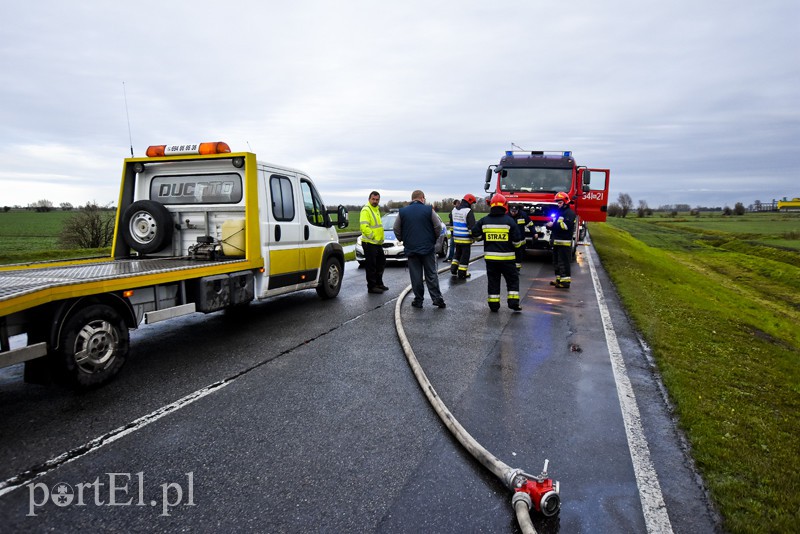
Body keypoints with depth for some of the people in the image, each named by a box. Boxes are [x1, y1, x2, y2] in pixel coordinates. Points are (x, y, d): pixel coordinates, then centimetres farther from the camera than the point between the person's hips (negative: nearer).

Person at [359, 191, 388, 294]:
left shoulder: (376, 209, 17)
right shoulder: (366, 210, -13)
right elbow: (364, 227, -23)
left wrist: (380, 238, 17)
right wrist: (373, 237, -20)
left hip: (378, 243, 10)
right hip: (369, 243, -10)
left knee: (381, 263, 18)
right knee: (371, 265, -4)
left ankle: (379, 283, 30)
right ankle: (371, 286, 4)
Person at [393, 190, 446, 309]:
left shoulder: (402, 211, 2)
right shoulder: (428, 210, -3)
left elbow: (396, 229, 5)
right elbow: (438, 226, -4)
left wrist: (403, 240, 19)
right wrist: (434, 239, 12)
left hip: (411, 249, 1)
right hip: (428, 248, -1)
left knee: (415, 276, 6)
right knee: (431, 274, 6)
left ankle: (418, 300, 9)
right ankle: (437, 298, 5)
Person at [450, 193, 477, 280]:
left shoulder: (454, 210, 9)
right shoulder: (468, 211, -16)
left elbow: (451, 223, 16)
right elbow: (472, 226, -17)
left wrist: (452, 234, 23)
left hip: (456, 238, 7)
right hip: (466, 239, -7)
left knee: (457, 253, 24)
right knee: (465, 256, 3)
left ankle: (453, 270, 22)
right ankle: (462, 274, 6)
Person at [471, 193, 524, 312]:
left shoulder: (484, 221, -2)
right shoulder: (509, 221, -9)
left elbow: (475, 234, 6)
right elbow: (517, 241, -10)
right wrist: (519, 244, 12)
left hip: (490, 257, 3)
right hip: (506, 257, -2)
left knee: (493, 280, 11)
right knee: (513, 279, 11)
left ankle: (493, 304, 13)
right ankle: (514, 303, 6)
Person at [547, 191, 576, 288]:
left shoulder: (569, 213, -8)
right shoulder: (559, 212, 22)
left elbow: (566, 226, -22)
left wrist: (553, 225, -17)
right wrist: (550, 225, 6)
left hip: (564, 242, -10)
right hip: (557, 241, 10)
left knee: (564, 262, -10)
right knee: (556, 262, 13)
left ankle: (566, 281, -7)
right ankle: (559, 279, 21)